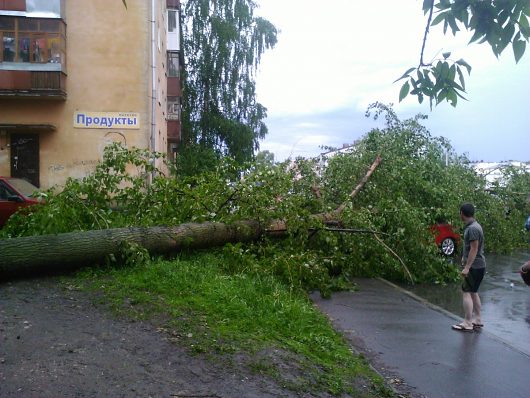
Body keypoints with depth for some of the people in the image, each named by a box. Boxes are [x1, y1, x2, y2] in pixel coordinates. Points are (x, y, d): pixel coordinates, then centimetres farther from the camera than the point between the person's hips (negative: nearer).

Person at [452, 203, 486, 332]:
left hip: (475, 266, -10)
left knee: (466, 292, -7)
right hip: (478, 265, 10)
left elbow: (474, 249, -22)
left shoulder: (472, 228, -20)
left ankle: (467, 323, -4)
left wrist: (467, 267, -23)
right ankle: (477, 319, 25)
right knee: (473, 292, 17)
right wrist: (465, 258, 33)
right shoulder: (472, 226, 11)